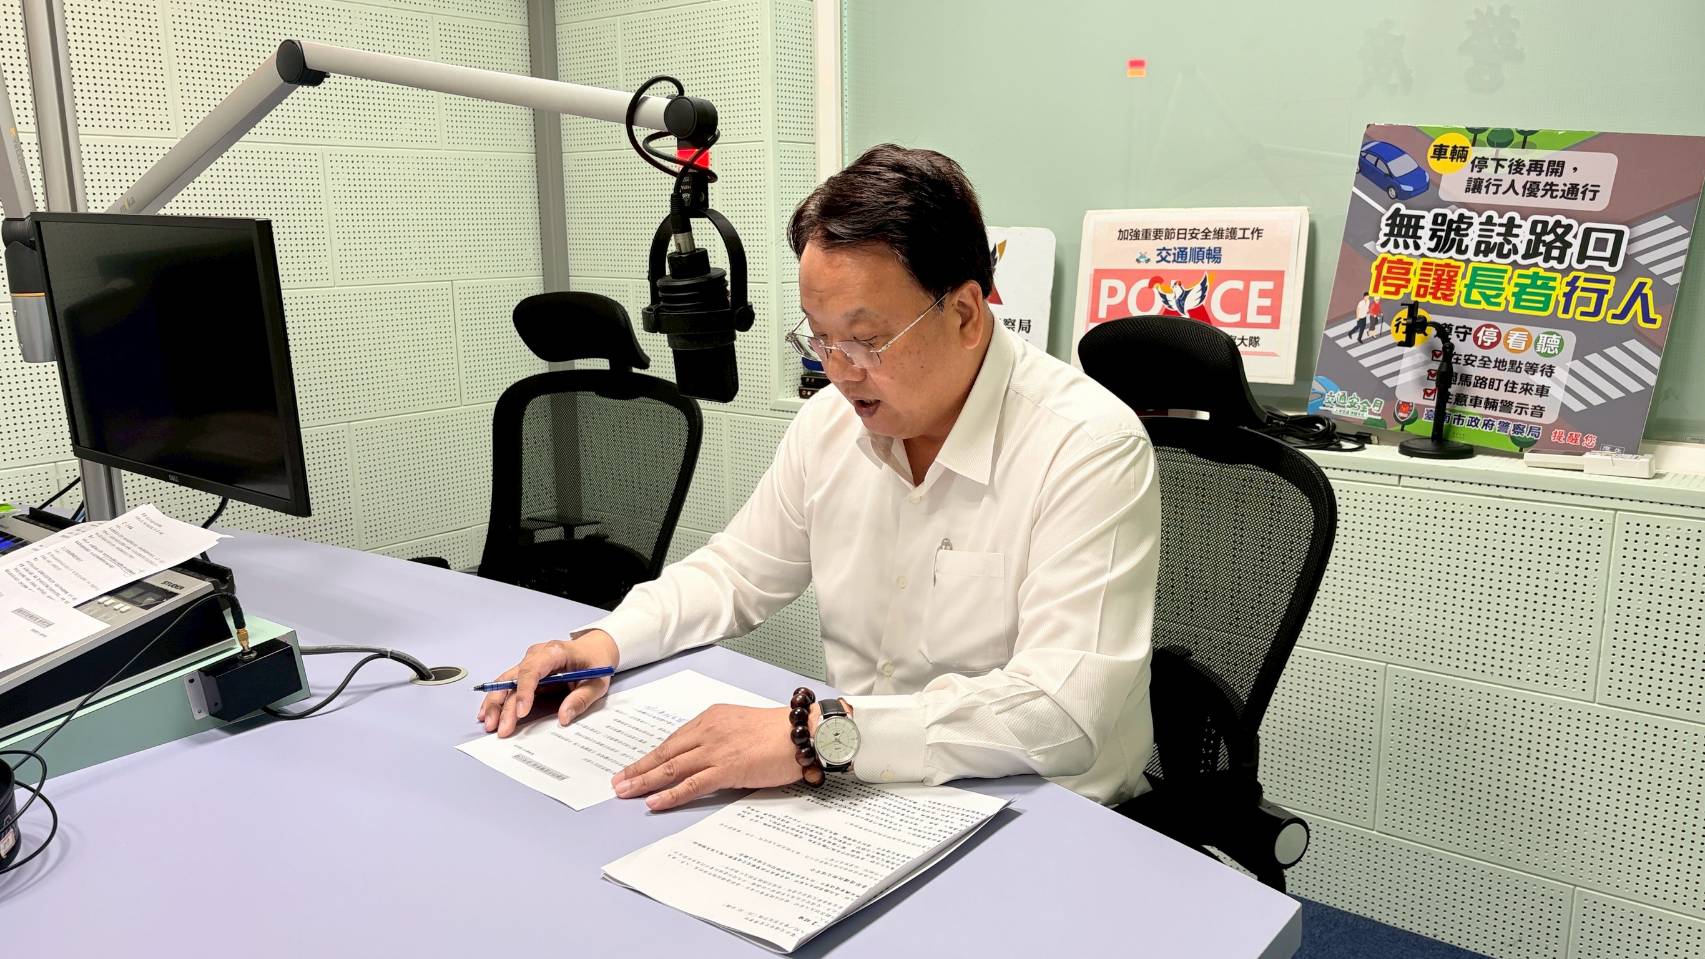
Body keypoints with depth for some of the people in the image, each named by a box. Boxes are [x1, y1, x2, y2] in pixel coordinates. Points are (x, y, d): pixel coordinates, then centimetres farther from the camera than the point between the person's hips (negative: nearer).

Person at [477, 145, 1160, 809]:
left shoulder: (1090, 448, -20)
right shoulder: (832, 419, 1)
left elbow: (1066, 709, -29)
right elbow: (738, 571, 15)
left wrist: (819, 732, -35)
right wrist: (607, 641, -3)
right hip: (861, 790, 5)